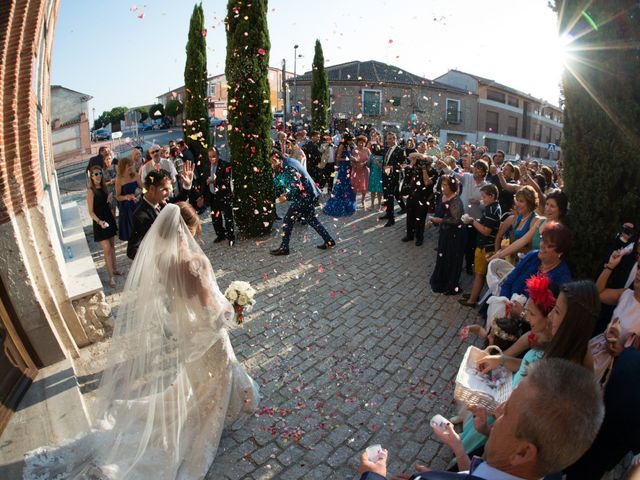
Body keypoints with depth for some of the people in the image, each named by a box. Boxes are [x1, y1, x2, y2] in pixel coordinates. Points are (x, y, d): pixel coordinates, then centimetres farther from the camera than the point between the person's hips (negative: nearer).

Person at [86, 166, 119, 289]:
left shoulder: (104, 187, 4)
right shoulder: (91, 191, -14)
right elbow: (91, 212, -15)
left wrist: (110, 196, -4)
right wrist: (99, 221, -30)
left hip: (110, 219, 7)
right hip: (100, 223, -6)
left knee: (112, 246, 16)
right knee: (107, 249, -7)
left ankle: (114, 269, 32)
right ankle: (111, 277, -2)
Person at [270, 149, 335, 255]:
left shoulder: (288, 168, -22)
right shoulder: (287, 162, 9)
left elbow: (297, 187, -25)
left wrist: (286, 197, -16)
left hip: (304, 197, -10)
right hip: (311, 195, 10)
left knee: (287, 221, -1)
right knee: (312, 220, 20)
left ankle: (283, 248, 9)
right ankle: (329, 241, 25)